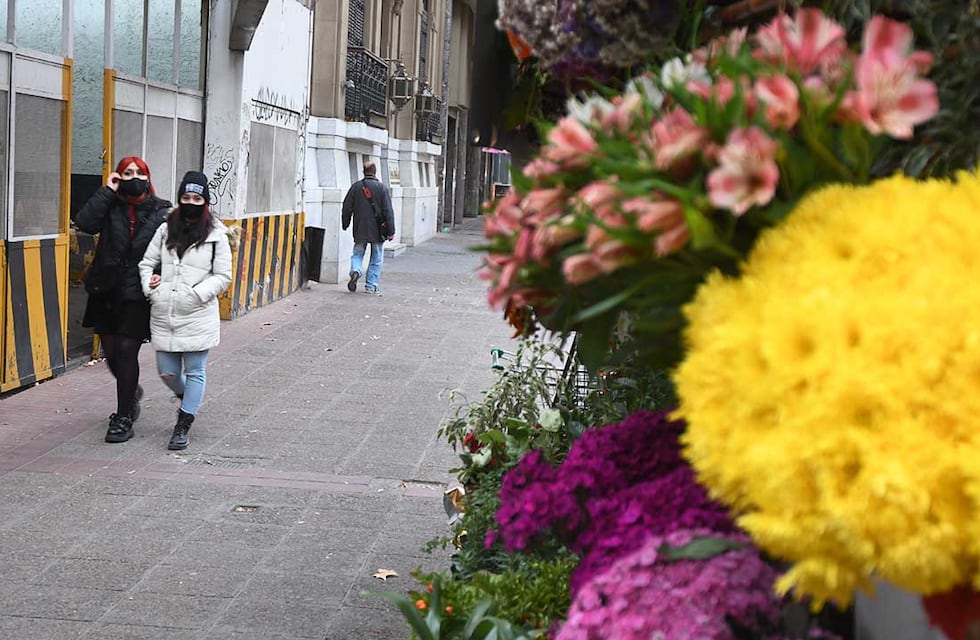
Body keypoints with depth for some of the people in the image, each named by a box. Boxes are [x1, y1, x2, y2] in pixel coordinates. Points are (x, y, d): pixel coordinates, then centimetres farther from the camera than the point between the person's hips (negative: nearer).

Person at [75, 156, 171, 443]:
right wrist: (107, 190, -12)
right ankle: (132, 392, 41)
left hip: (138, 294, -3)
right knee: (111, 352, 11)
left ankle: (124, 419, 5)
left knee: (127, 351, -5)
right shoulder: (110, 206, 3)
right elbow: (84, 222, -15)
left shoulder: (161, 212, -1)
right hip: (106, 291, 3)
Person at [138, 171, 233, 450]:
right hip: (163, 314, 3)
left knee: (195, 372, 3)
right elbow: (147, 262, 13)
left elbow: (223, 276, -2)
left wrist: (197, 294, -15)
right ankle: (188, 398, 41)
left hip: (198, 316, -3)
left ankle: (183, 426, 14)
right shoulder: (165, 230, 7)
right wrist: (149, 284, -6)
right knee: (167, 372, 9)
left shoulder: (216, 235, -2)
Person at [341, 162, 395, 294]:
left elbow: (347, 207, 5)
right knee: (376, 258, 9)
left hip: (360, 229, 2)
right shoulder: (382, 188, -6)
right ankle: (371, 286, 8)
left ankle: (355, 271, -15)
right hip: (377, 230, -2)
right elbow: (388, 211, -8)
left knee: (357, 254, 14)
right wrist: (391, 231, -5)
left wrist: (345, 224, 18)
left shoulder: (355, 186, 1)